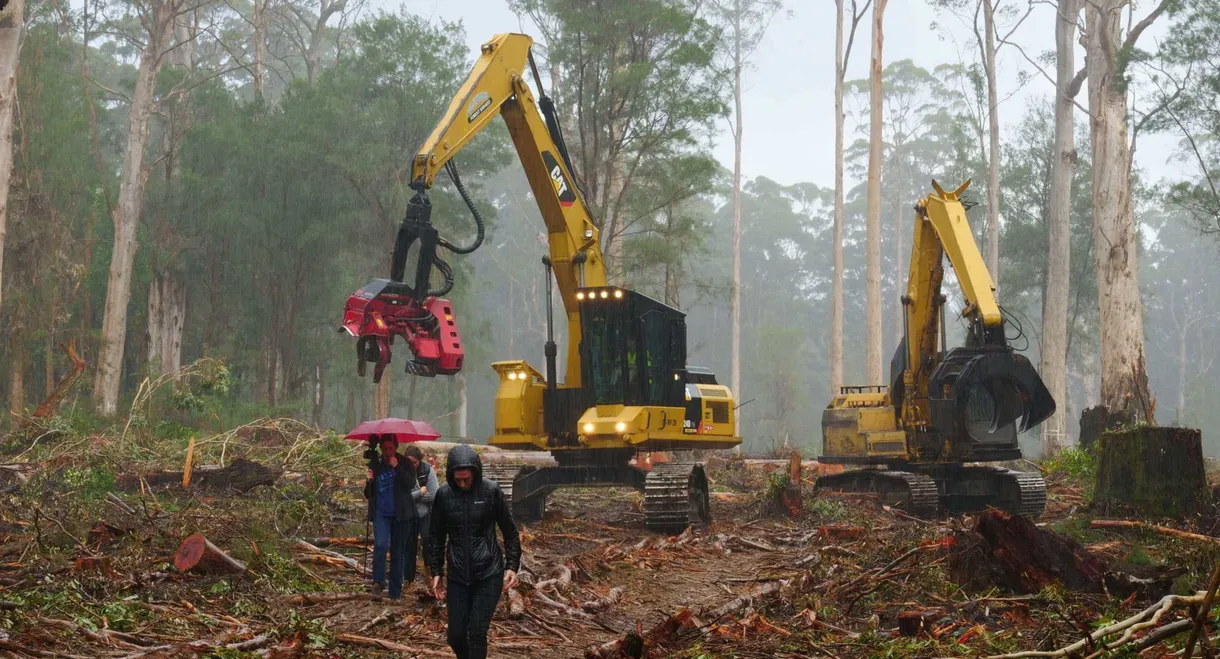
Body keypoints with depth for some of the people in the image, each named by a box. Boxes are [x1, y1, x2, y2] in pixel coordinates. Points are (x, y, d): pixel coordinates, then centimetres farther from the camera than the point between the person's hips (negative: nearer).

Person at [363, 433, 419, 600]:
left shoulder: (404, 464, 3)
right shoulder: (376, 466, 9)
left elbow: (411, 484, -14)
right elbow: (368, 495, 13)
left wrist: (397, 467, -24)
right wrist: (369, 481, -8)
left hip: (400, 514, -1)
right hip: (381, 513, 1)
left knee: (398, 553, 4)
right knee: (380, 545, -24)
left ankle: (395, 593, 10)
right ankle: (378, 582, -21)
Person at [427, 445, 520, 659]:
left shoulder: (491, 491, -8)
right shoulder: (443, 494, -4)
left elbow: (510, 531, 1)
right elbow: (436, 536, 7)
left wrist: (512, 566, -4)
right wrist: (436, 572, 5)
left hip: (489, 575, -2)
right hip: (458, 576, 2)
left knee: (477, 634, -8)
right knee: (456, 636, 5)